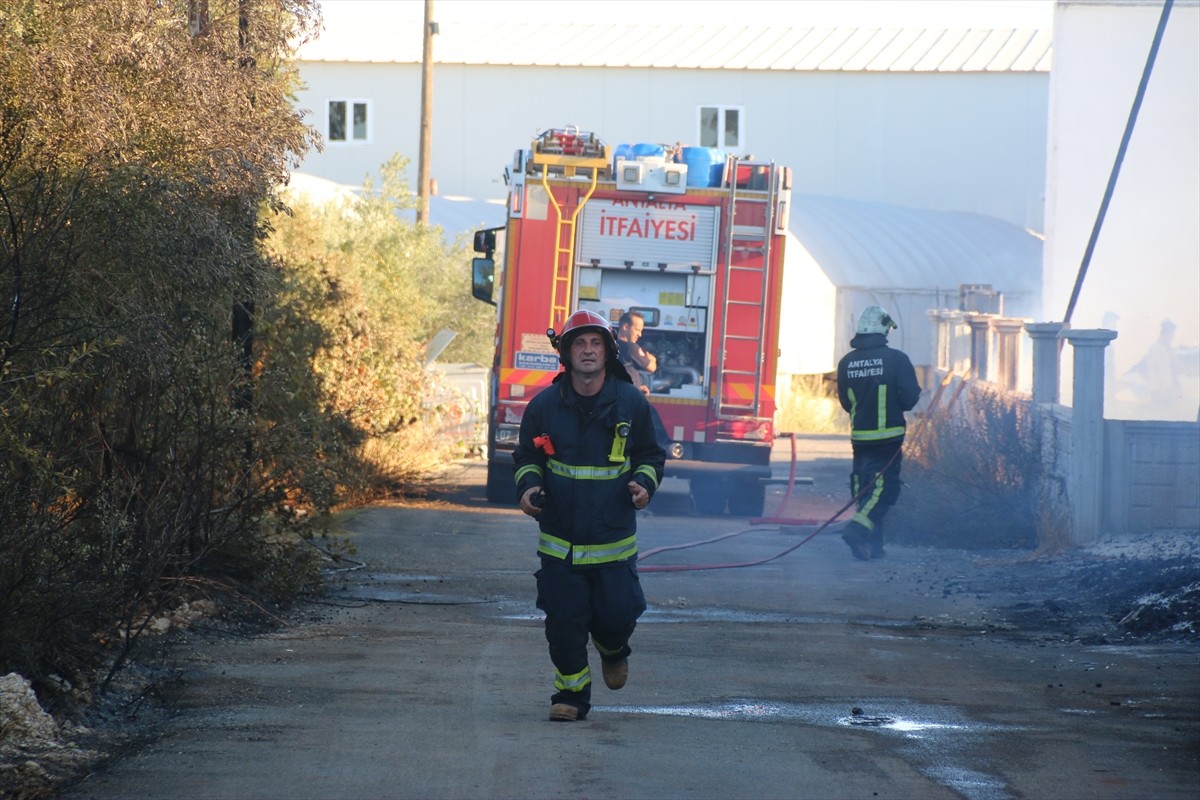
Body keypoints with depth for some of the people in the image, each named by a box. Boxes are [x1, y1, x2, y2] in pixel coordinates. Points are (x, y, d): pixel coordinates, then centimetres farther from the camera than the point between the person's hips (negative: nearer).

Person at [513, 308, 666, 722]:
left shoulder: (631, 403, 0)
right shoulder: (544, 405, 1)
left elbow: (650, 455, 11)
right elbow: (527, 457, 13)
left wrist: (645, 482, -9)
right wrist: (528, 485, -7)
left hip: (614, 540, -1)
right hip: (559, 540, 1)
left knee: (616, 615, -3)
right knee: (564, 622, -2)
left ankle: (613, 651, 33)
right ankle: (571, 693, 16)